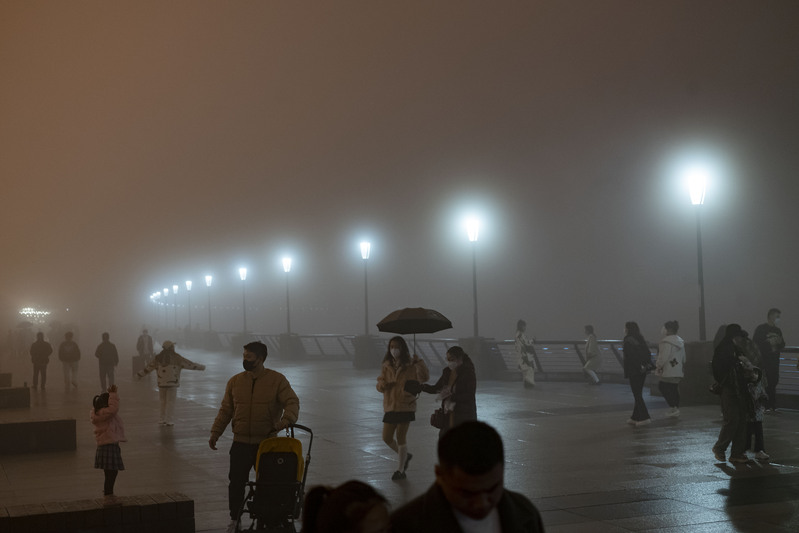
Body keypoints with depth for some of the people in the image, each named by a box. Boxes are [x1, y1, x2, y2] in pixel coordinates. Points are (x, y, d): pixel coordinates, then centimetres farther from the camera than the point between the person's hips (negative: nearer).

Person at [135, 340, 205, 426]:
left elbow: (148, 367, 12)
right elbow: (189, 364, -3)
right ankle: (169, 421, -3)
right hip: (172, 383, -3)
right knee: (170, 402, 0)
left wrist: (139, 375, 23)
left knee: (163, 402, 14)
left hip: (161, 383, 3)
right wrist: (201, 367, 5)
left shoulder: (159, 357, 4)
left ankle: (162, 419, 13)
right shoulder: (176, 357, -6)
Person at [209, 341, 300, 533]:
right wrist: (215, 432, 4)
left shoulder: (277, 380, -4)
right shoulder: (235, 381, 6)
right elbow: (226, 409, 10)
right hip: (240, 443, 2)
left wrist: (286, 420, -29)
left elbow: (292, 402, -10)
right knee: (236, 482, 3)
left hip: (267, 442, -2)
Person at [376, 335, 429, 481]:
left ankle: (400, 470, 8)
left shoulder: (410, 366, -5)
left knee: (401, 437, -3)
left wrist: (418, 362, -28)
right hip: (390, 407, 5)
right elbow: (380, 384, 13)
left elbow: (424, 377, -17)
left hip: (406, 406, -5)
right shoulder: (386, 366, 8)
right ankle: (405, 456, 32)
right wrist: (382, 384, -11)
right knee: (387, 438, 6)